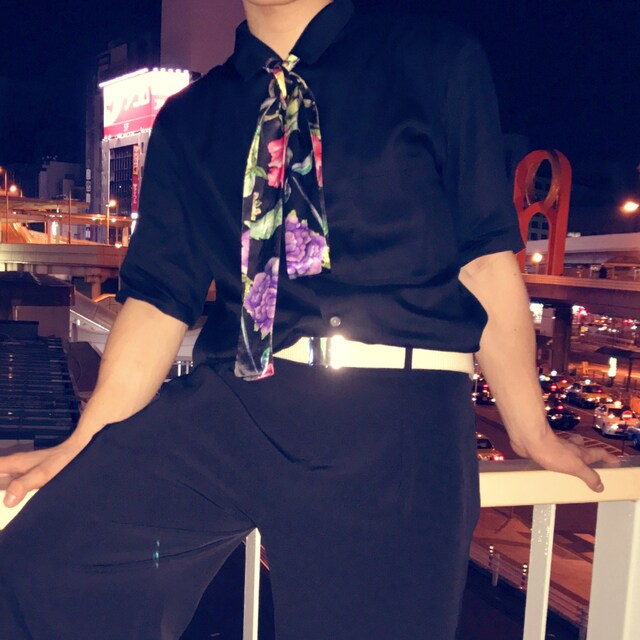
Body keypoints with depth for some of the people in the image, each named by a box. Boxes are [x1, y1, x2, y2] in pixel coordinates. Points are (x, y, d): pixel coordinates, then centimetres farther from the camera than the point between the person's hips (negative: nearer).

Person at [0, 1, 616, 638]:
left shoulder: (436, 62, 8)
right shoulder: (186, 119, 16)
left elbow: (485, 255, 5)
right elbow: (160, 294, 11)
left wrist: (530, 431, 6)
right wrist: (84, 446, 4)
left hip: (394, 419, -1)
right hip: (224, 405, 3)